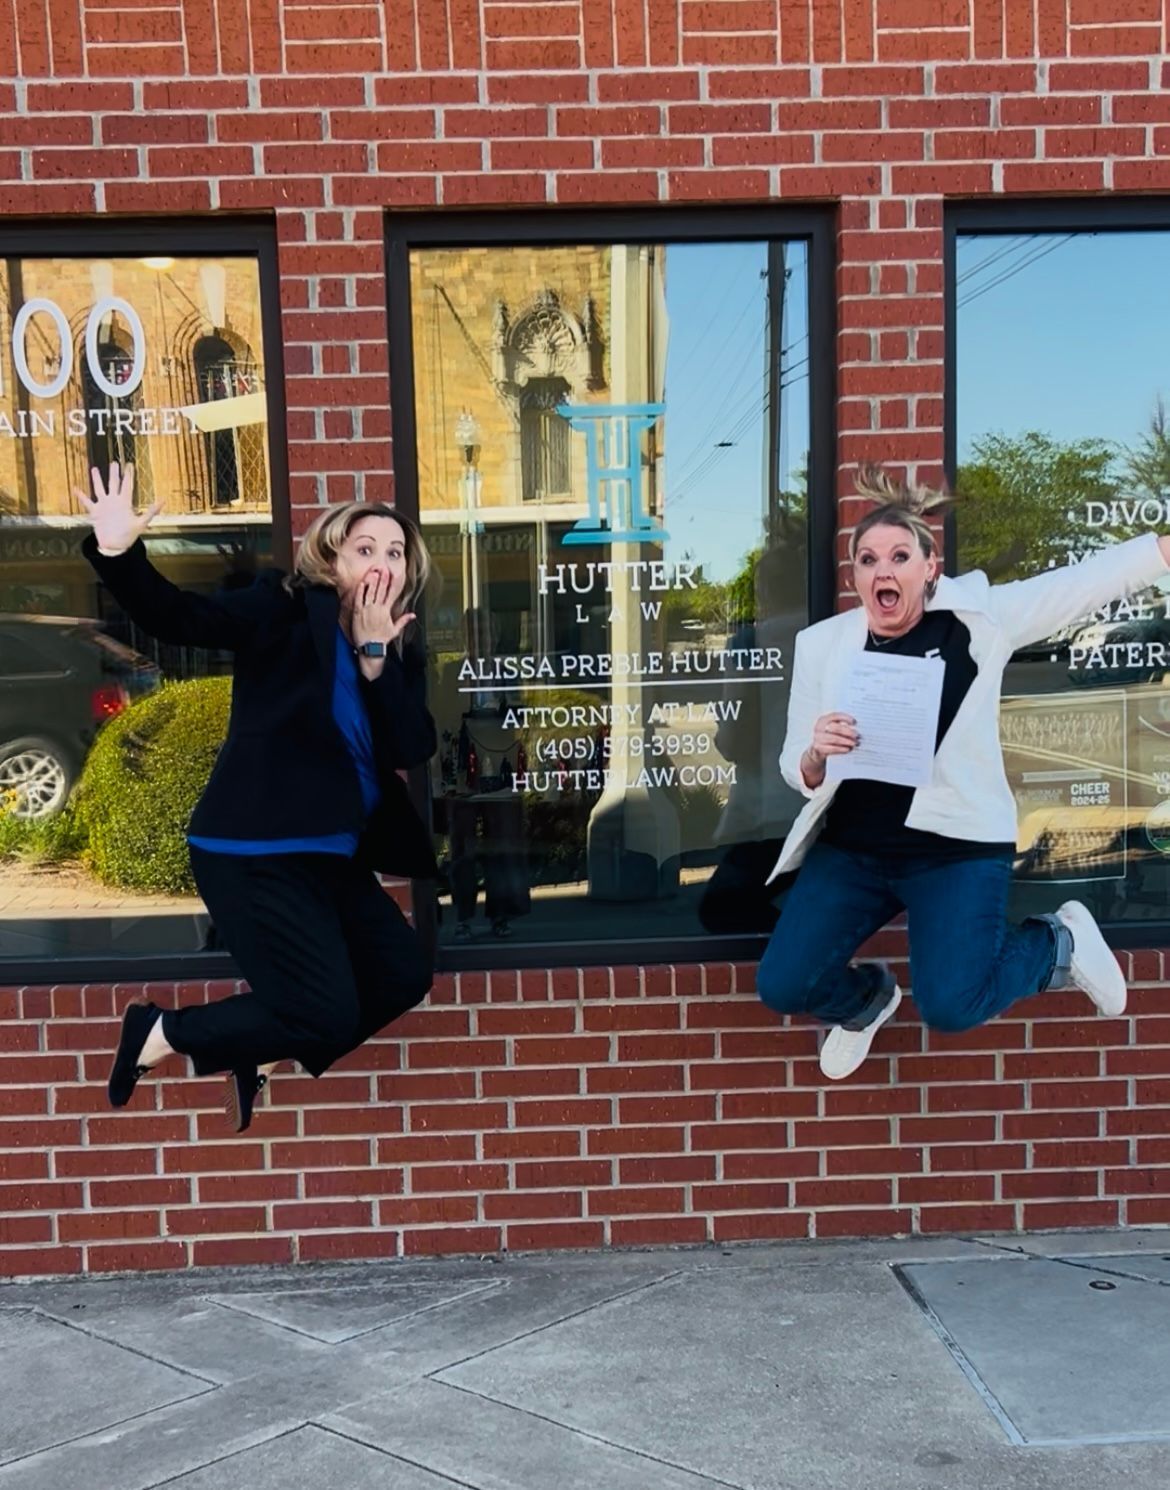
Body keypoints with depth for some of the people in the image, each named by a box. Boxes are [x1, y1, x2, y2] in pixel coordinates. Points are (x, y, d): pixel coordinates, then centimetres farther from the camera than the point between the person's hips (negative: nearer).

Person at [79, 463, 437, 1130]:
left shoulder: (402, 657, 10)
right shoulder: (288, 609, -5)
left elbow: (411, 752, -5)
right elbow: (180, 618, -17)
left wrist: (375, 654, -11)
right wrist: (118, 552, -33)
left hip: (333, 855, 8)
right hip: (255, 852, -8)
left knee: (405, 975, 9)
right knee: (327, 1016, -10)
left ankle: (257, 1054, 25)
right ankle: (161, 1034, 12)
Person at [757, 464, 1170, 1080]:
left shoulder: (978, 619, -3)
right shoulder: (822, 644, -1)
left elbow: (1094, 578, -2)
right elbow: (797, 772, 1)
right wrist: (816, 754, -22)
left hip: (956, 848, -2)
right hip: (852, 848, 3)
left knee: (952, 1007, -15)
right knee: (782, 986, -9)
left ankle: (1056, 943, 18)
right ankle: (866, 999, 28)